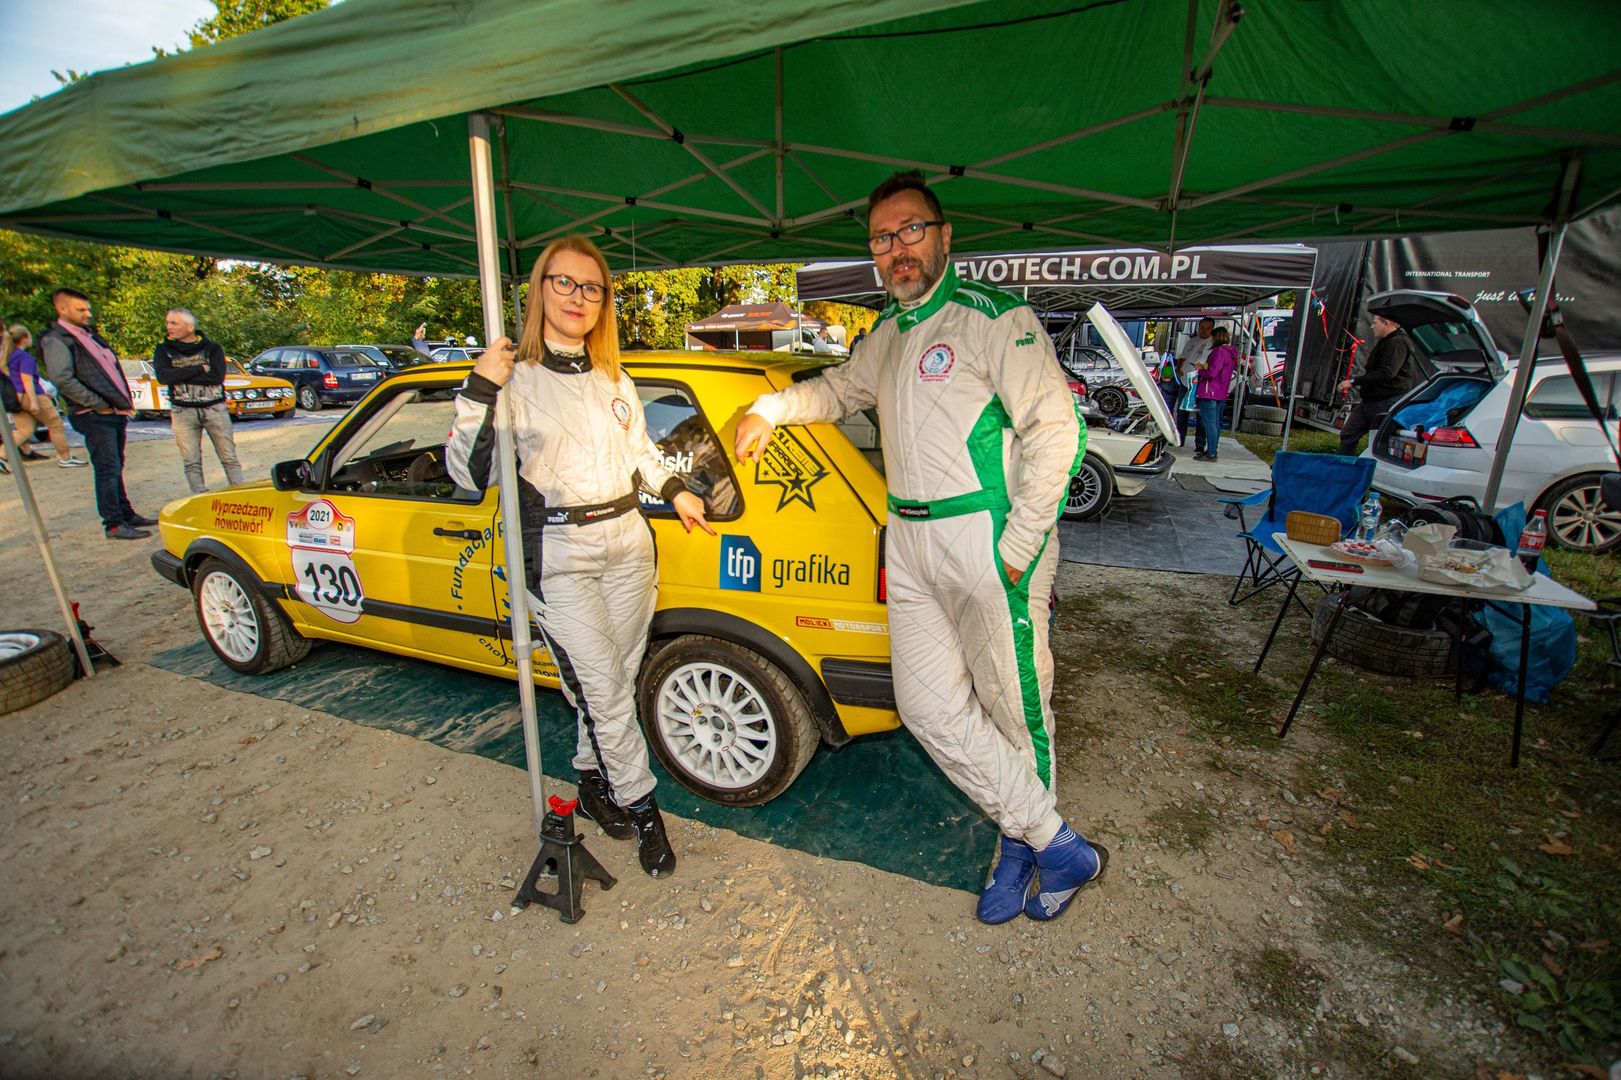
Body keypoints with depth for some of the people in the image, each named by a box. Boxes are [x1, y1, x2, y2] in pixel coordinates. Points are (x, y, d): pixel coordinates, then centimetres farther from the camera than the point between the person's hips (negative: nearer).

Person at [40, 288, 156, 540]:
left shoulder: (89, 335, 19)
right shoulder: (56, 340, -7)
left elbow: (111, 370, 23)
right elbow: (62, 379, -18)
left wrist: (125, 401, 12)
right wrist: (98, 405, -17)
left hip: (116, 412, 8)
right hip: (95, 416, -8)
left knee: (115, 468, 14)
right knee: (107, 469, -8)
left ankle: (127, 515, 21)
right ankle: (114, 525, -5)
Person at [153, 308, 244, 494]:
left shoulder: (212, 348, 4)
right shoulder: (163, 350, 8)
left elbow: (218, 376, -12)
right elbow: (163, 376, -9)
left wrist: (181, 376, -10)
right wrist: (200, 369, -10)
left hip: (215, 408, -1)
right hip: (183, 412, 2)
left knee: (229, 458, 0)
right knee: (191, 463, 2)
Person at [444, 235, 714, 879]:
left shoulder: (613, 381, 15)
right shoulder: (515, 377, -4)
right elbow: (471, 473, -11)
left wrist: (675, 491, 17)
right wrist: (479, 393, -22)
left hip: (628, 541, 6)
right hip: (558, 553, -5)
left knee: (616, 680, 12)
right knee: (601, 687, -4)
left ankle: (593, 781, 34)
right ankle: (640, 807, 15)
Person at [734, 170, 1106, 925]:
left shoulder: (993, 317, -5)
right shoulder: (887, 334, 19)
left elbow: (1055, 427, -12)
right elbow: (839, 389, 37)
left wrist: (1020, 542, -16)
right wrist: (770, 408, 22)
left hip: (988, 540, -7)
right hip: (909, 542, 7)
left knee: (1013, 705, 5)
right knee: (930, 706, 4)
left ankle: (1020, 843, 28)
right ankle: (1057, 846, 18)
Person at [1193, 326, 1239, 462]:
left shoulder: (1220, 351, -15)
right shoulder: (1231, 352, 16)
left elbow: (1211, 373, -21)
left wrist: (1200, 369, -2)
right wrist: (1204, 367, 13)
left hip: (1209, 393, -10)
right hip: (1221, 393, 10)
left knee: (1209, 423, -9)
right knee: (1215, 423, 15)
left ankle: (1211, 454, -10)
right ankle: (1212, 451, 23)